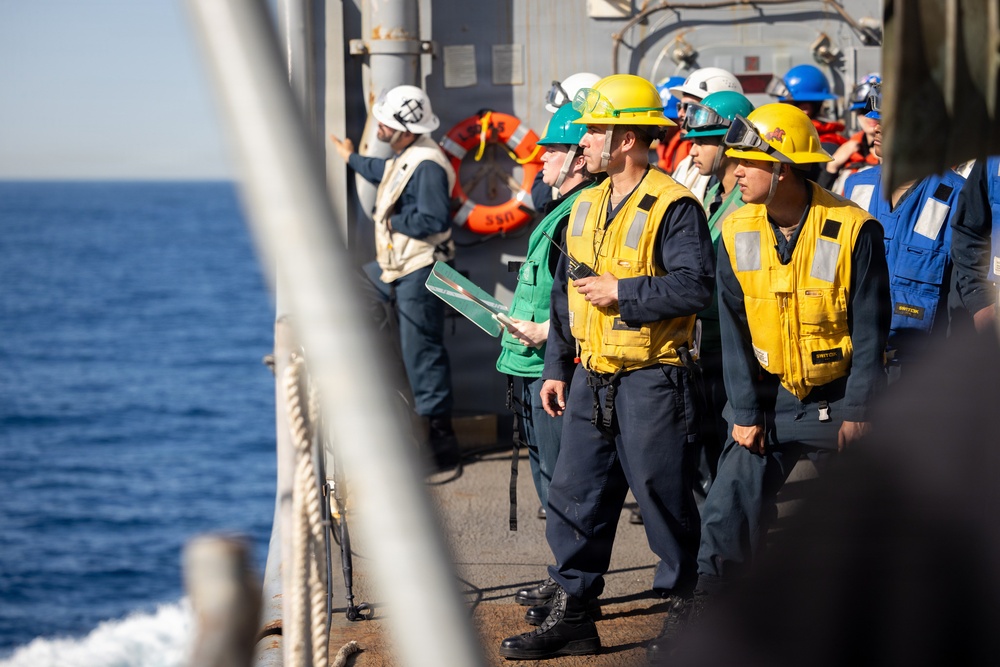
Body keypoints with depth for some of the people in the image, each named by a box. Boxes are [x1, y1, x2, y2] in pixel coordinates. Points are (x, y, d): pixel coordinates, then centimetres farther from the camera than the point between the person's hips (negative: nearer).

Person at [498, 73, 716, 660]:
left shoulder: (673, 207, -12)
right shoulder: (587, 206, 13)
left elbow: (697, 286, -22)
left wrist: (623, 291, -18)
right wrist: (556, 367, 16)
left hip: (651, 379, -8)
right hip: (592, 377, 8)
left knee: (664, 496, 1)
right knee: (575, 496, 8)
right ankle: (570, 615, 14)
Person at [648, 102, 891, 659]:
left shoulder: (853, 230, -14)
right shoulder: (738, 233, -3)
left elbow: (870, 329, -10)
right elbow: (736, 331, -1)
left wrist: (858, 410, -13)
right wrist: (745, 413, -5)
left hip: (837, 398, -3)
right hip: (770, 398, 3)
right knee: (730, 505, -5)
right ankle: (703, 618, 1)